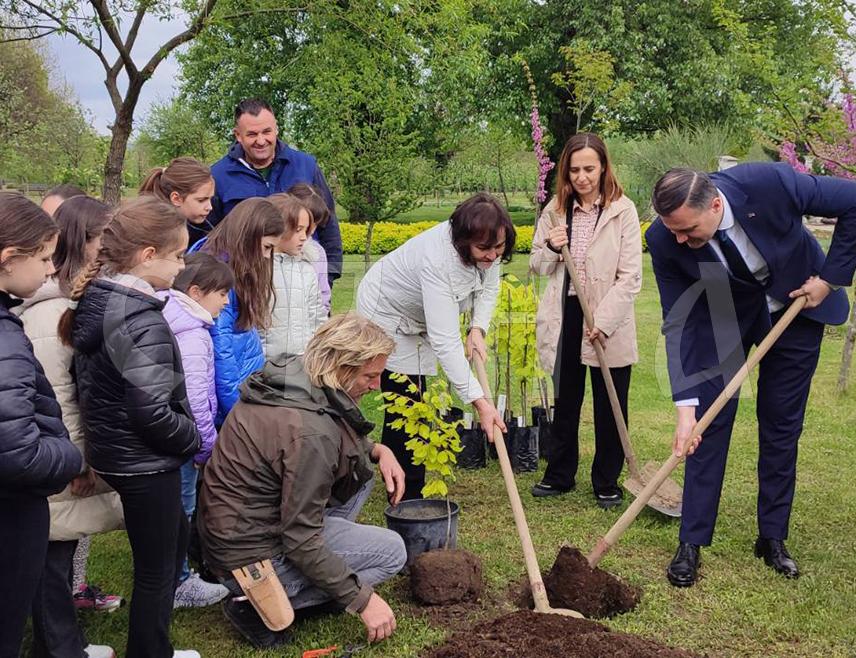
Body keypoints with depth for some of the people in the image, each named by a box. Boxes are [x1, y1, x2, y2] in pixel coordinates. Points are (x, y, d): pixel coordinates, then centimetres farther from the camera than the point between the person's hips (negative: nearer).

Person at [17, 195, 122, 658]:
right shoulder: (51, 311, -22)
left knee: (61, 552, 19)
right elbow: (53, 398, -24)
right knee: (53, 558, 5)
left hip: (73, 458, 9)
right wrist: (80, 461, -18)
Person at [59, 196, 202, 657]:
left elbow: (93, 382, 9)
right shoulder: (142, 321, -25)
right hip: (146, 463, -9)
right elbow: (154, 413, -28)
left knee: (175, 539, 26)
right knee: (155, 570, 7)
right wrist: (195, 438, -10)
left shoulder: (95, 301, 1)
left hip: (112, 451, 9)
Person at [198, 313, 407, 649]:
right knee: (391, 551, -4)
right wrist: (363, 600, -17)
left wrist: (378, 450, 2)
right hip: (250, 557, -9)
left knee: (359, 469, 12)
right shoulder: (309, 433, -30)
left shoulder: (291, 374, -3)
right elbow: (301, 541, -26)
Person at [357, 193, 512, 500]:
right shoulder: (438, 261, -43)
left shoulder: (488, 249, -20)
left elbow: (488, 288, 1)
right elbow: (445, 341, -45)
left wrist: (478, 330, -17)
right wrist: (479, 401, -48)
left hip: (416, 319, 8)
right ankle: (408, 495, -1)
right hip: (387, 315, -8)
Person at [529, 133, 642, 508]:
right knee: (565, 402, 16)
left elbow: (630, 277, -9)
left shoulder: (622, 210, -7)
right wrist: (551, 248, -11)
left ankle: (607, 483, 21)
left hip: (608, 326, -3)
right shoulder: (555, 210, 5)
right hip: (564, 319, 4)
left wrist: (604, 322, -16)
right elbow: (537, 268, 11)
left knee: (610, 408, 6)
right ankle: (560, 474, 30)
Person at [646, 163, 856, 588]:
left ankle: (772, 539, 18)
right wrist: (685, 406, -28)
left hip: (797, 301, 0)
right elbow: (678, 322, -22)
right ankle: (691, 543, 3)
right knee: (709, 421, -6)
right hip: (723, 314, 1)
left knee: (781, 425, 5)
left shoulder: (769, 183, -35)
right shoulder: (664, 240, -28)